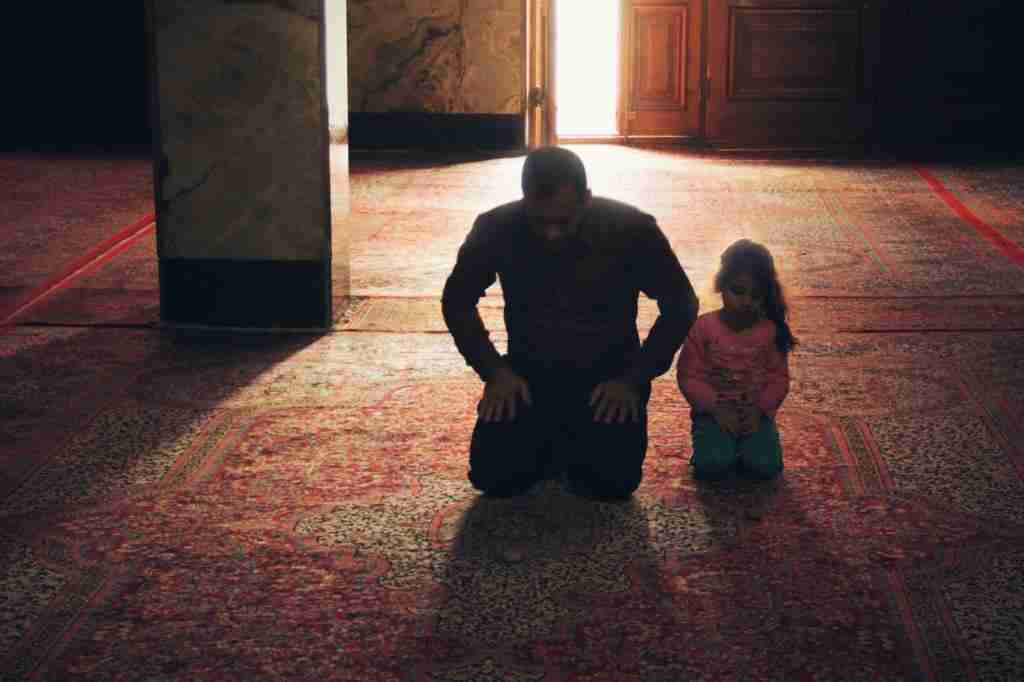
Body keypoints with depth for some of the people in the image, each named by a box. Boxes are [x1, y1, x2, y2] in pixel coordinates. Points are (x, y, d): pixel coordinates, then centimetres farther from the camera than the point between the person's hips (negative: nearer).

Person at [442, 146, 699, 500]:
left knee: (614, 481, -21)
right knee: (493, 476, -18)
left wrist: (634, 377, -13)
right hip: (527, 372, 1)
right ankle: (548, 441, 16)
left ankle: (579, 442, 14)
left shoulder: (631, 229, -19)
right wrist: (494, 370, -10)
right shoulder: (495, 229, -16)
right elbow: (456, 301, 1)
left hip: (609, 374, -1)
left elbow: (680, 305, -5)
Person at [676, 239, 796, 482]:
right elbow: (689, 376, -6)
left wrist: (760, 409, -14)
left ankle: (744, 446, 7)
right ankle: (720, 445, 6)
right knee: (713, 465, -29)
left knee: (765, 466, -25)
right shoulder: (703, 327, -6)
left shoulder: (770, 331, -2)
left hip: (756, 414, 1)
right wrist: (717, 409, -17)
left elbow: (779, 377, 2)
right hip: (714, 413, -1)